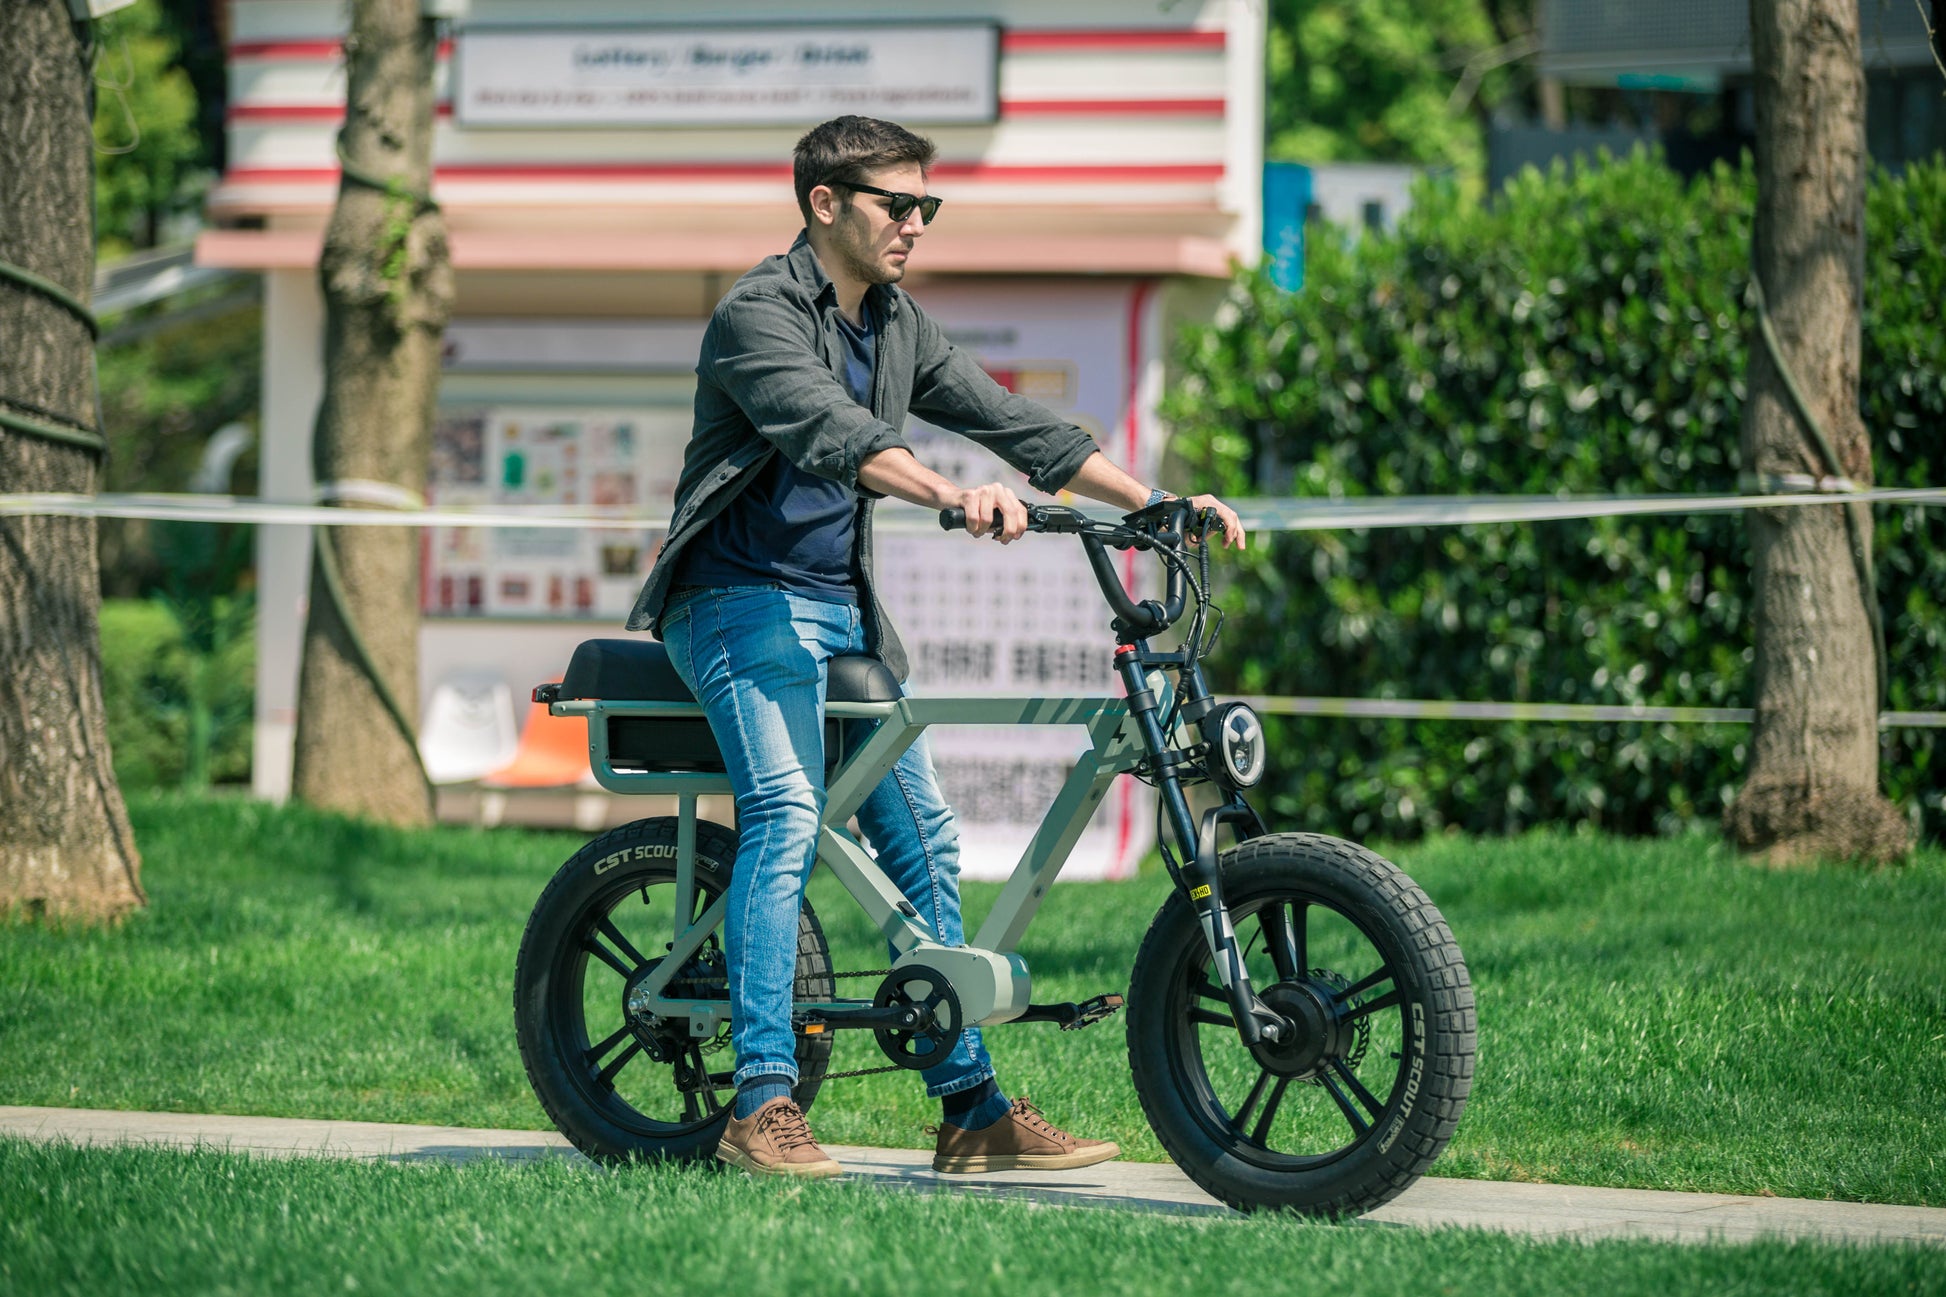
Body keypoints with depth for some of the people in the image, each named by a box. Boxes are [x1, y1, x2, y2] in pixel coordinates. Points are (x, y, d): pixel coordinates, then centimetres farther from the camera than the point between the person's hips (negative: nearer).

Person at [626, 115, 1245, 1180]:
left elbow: (1008, 421, 12)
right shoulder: (760, 313, -14)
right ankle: (762, 1104, -28)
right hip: (741, 600, -8)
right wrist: (955, 499, -47)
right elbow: (831, 433, -31)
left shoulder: (894, 325, 12)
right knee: (787, 813, -26)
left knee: (921, 839, 4)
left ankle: (972, 1109, 9)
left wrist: (1160, 506, 4)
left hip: (842, 611, 8)